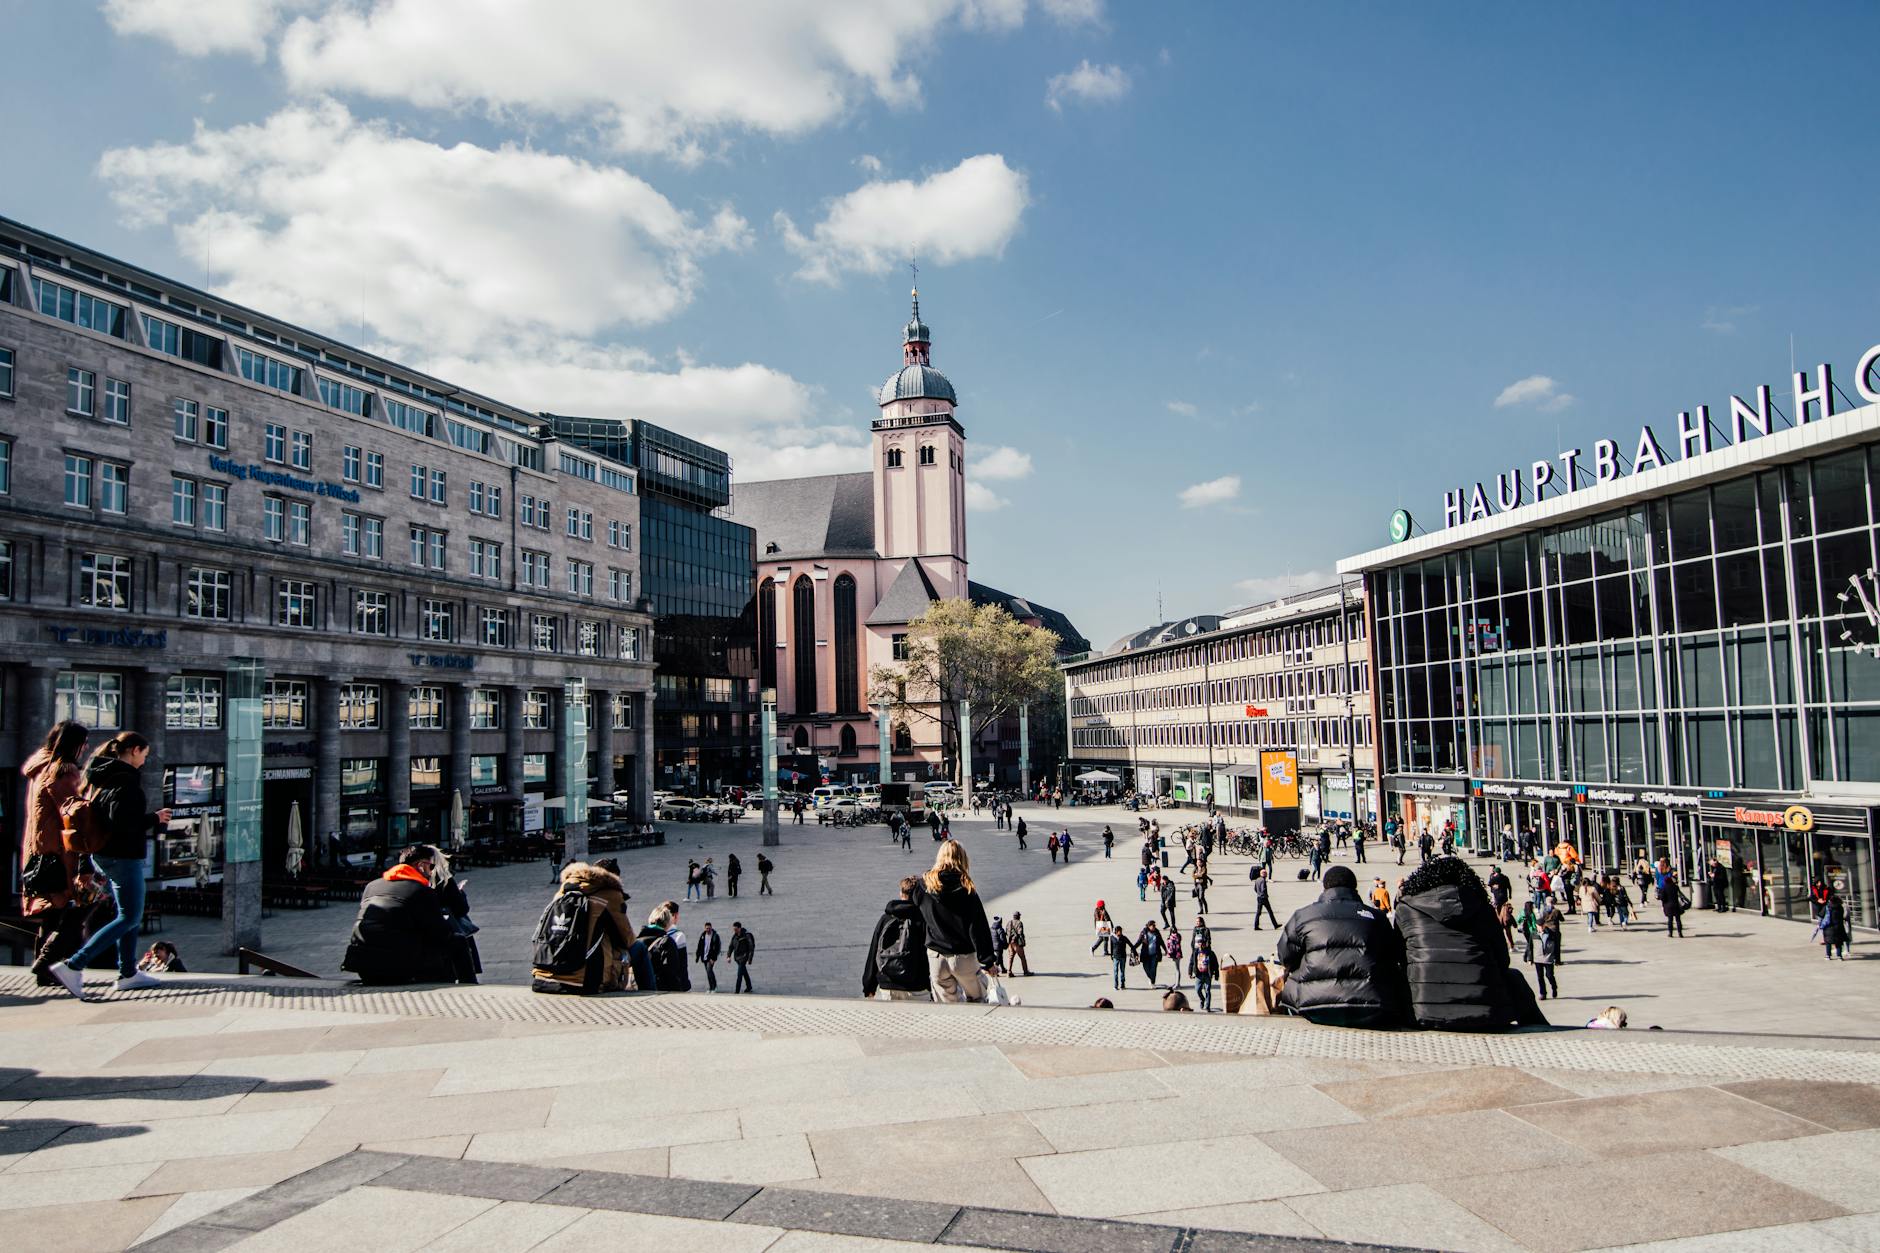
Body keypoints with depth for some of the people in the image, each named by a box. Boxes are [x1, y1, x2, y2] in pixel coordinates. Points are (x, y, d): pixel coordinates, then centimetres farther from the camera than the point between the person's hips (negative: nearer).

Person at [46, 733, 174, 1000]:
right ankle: (72, 967, -8)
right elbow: (122, 821, -26)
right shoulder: (126, 779, -18)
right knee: (129, 918, -2)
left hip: (102, 855, 10)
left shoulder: (98, 775, 10)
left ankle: (128, 973, 23)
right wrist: (154, 819, -12)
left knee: (129, 913, 17)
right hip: (123, 857, -10)